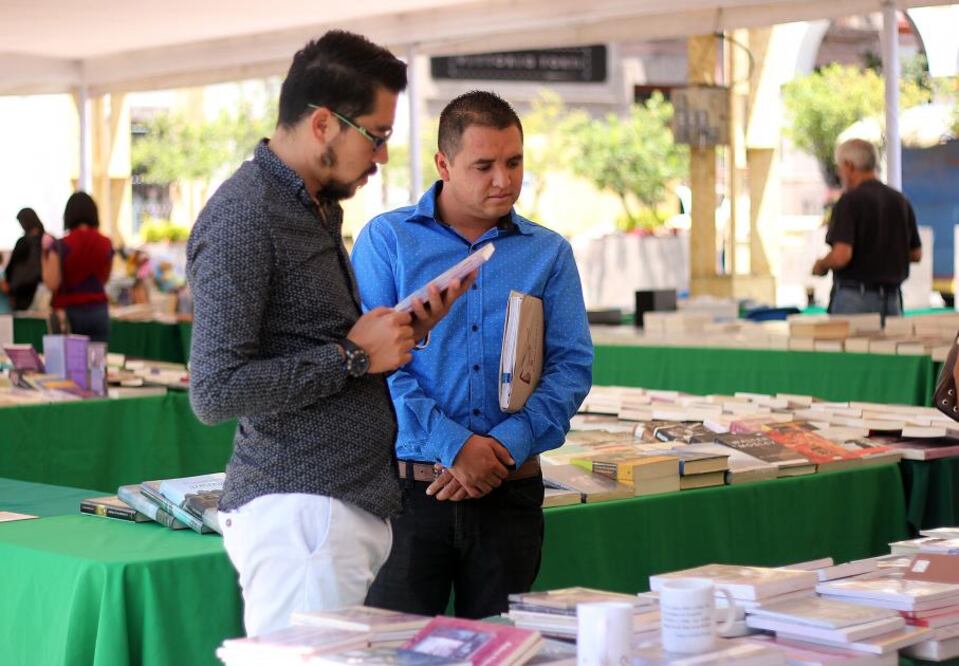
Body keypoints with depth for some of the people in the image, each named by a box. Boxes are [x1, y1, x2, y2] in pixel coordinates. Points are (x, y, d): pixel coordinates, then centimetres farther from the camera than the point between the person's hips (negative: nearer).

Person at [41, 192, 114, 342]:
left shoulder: (61, 246, -8)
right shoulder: (106, 244, 3)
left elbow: (52, 284, -9)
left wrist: (46, 252, 1)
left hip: (69, 313, -3)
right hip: (99, 312, 3)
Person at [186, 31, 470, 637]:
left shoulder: (318, 207, 17)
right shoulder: (242, 217, -13)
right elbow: (215, 392, -20)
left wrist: (406, 329, 9)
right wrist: (353, 355, -14)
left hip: (356, 506, 9)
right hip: (299, 507, -9)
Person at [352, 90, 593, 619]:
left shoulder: (549, 253, 10)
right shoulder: (387, 239, 2)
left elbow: (572, 365, 3)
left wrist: (507, 447, -12)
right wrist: (453, 445, -16)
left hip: (510, 492, 3)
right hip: (410, 489, -2)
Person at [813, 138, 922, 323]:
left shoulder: (849, 201, -12)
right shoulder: (900, 201, 9)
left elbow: (841, 255, -21)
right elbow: (916, 254, 14)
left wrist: (821, 266, -1)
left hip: (853, 297, -6)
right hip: (891, 299, 6)